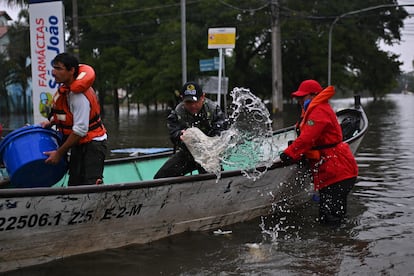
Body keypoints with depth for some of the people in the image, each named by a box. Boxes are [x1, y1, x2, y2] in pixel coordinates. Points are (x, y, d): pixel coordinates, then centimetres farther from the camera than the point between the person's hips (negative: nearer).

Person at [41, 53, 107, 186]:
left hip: (92, 144, -10)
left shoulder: (79, 95, -25)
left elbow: (80, 130, -26)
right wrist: (51, 122, 8)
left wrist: (59, 152, -20)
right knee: (74, 184, 11)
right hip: (78, 144, 10)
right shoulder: (66, 88, 4)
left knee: (91, 184, -15)